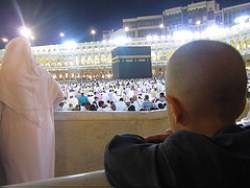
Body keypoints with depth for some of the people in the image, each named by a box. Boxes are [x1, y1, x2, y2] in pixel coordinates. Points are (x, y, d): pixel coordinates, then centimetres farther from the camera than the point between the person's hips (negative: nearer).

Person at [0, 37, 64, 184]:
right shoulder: (41, 73, 4)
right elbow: (59, 95, 10)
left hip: (18, 130, -3)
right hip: (42, 129, 4)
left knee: (19, 171, 7)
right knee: (42, 167, 15)